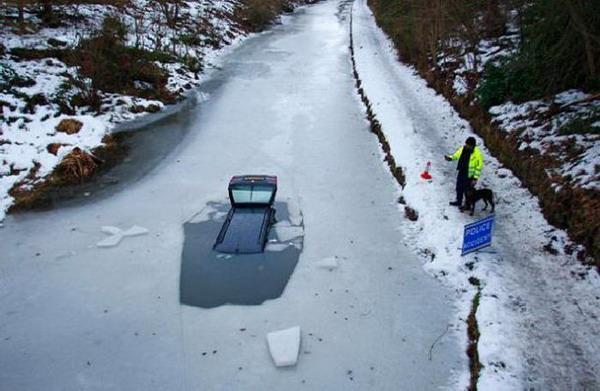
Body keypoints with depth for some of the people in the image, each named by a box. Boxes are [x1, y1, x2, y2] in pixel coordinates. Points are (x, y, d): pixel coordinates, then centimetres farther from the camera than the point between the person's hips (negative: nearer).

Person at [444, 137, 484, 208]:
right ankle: (458, 201, 44)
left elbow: (479, 167, -18)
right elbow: (456, 155, 10)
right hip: (461, 173, 6)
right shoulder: (463, 149, -7)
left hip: (470, 176, -6)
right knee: (459, 188, 22)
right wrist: (450, 158, -11)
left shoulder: (478, 154, -23)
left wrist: (475, 178, -18)